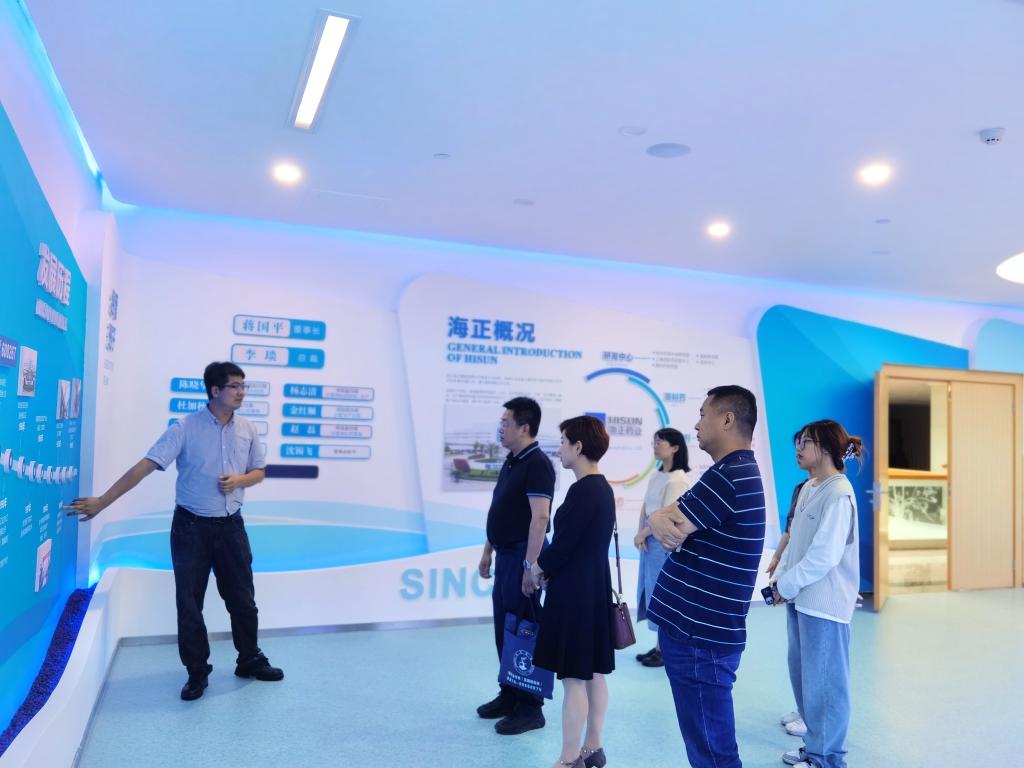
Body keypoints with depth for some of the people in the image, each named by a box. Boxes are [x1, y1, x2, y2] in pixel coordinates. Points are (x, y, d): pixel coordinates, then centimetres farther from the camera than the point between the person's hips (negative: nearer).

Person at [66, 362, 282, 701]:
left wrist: (239, 480, -11)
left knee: (242, 599, 11)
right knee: (189, 603, 5)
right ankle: (197, 673, 21)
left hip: (231, 526, 3)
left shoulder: (247, 430, 1)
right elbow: (145, 466, -15)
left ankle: (250, 660, 29)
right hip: (191, 527, -3)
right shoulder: (185, 428, -12)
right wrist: (102, 501, -20)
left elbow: (259, 472, 11)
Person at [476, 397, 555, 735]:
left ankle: (530, 708, 12)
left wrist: (530, 566, -27)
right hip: (505, 555, 9)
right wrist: (488, 551, 19)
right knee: (503, 628, 16)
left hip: (522, 557, -9)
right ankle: (509, 695, 30)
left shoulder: (537, 464, -17)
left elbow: (540, 518, -24)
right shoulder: (511, 461, 12)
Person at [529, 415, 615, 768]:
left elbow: (563, 544, -20)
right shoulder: (603, 488, 9)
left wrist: (539, 568, -1)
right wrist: (548, 566, 6)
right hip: (596, 589, 10)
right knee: (594, 674, 16)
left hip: (574, 593, -10)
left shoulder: (582, 490, -20)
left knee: (574, 678, 0)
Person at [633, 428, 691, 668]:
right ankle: (659, 646, 25)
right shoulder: (656, 476, 10)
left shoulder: (678, 480, -16)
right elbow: (645, 507, 8)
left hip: (665, 544, -9)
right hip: (650, 541, 9)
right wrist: (640, 533, -6)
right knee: (651, 591, 14)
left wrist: (642, 533, -10)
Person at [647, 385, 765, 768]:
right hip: (696, 628, 10)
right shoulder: (736, 472, 14)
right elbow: (659, 517, 10)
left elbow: (666, 523, -18)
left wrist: (664, 522, 3)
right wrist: (664, 525, -12)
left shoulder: (728, 477, -20)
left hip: (700, 636, -10)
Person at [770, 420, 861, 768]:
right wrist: (780, 577, 4)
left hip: (824, 603, -9)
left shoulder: (838, 494, -17)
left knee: (823, 681, 4)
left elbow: (824, 555, -20)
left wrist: (787, 586, -13)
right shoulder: (808, 488, 9)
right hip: (801, 598, 9)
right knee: (803, 674, 18)